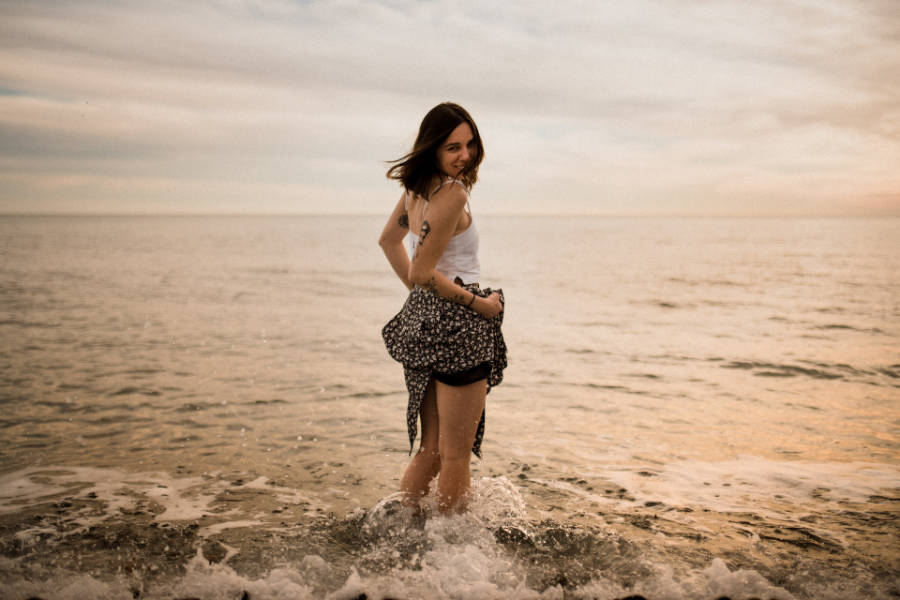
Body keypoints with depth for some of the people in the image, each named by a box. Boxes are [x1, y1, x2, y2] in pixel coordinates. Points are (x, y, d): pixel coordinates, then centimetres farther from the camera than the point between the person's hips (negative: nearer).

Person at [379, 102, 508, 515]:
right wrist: (480, 303, -11)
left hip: (420, 321, 9)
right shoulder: (453, 193, -19)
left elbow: (389, 240, 23)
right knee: (456, 455, 4)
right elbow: (423, 272, -22)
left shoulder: (417, 187, 9)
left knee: (431, 450, 19)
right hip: (456, 326, -9)